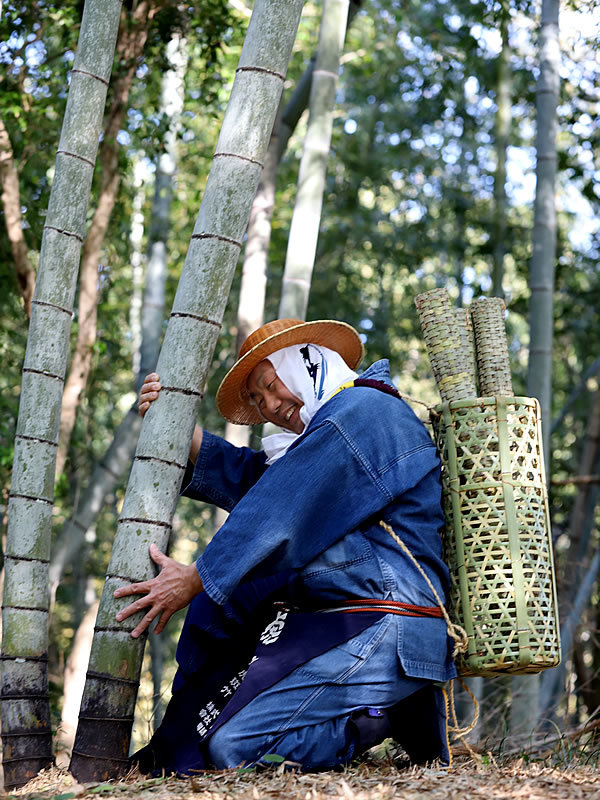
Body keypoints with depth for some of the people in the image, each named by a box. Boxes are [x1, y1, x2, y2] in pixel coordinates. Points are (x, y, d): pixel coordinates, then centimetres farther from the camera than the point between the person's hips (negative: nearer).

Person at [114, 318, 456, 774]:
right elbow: (246, 477, 16)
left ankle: (386, 715, -6)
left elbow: (281, 515, -13)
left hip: (385, 634, -11)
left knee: (233, 745, -19)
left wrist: (194, 581, -7)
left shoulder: (361, 411, -10)